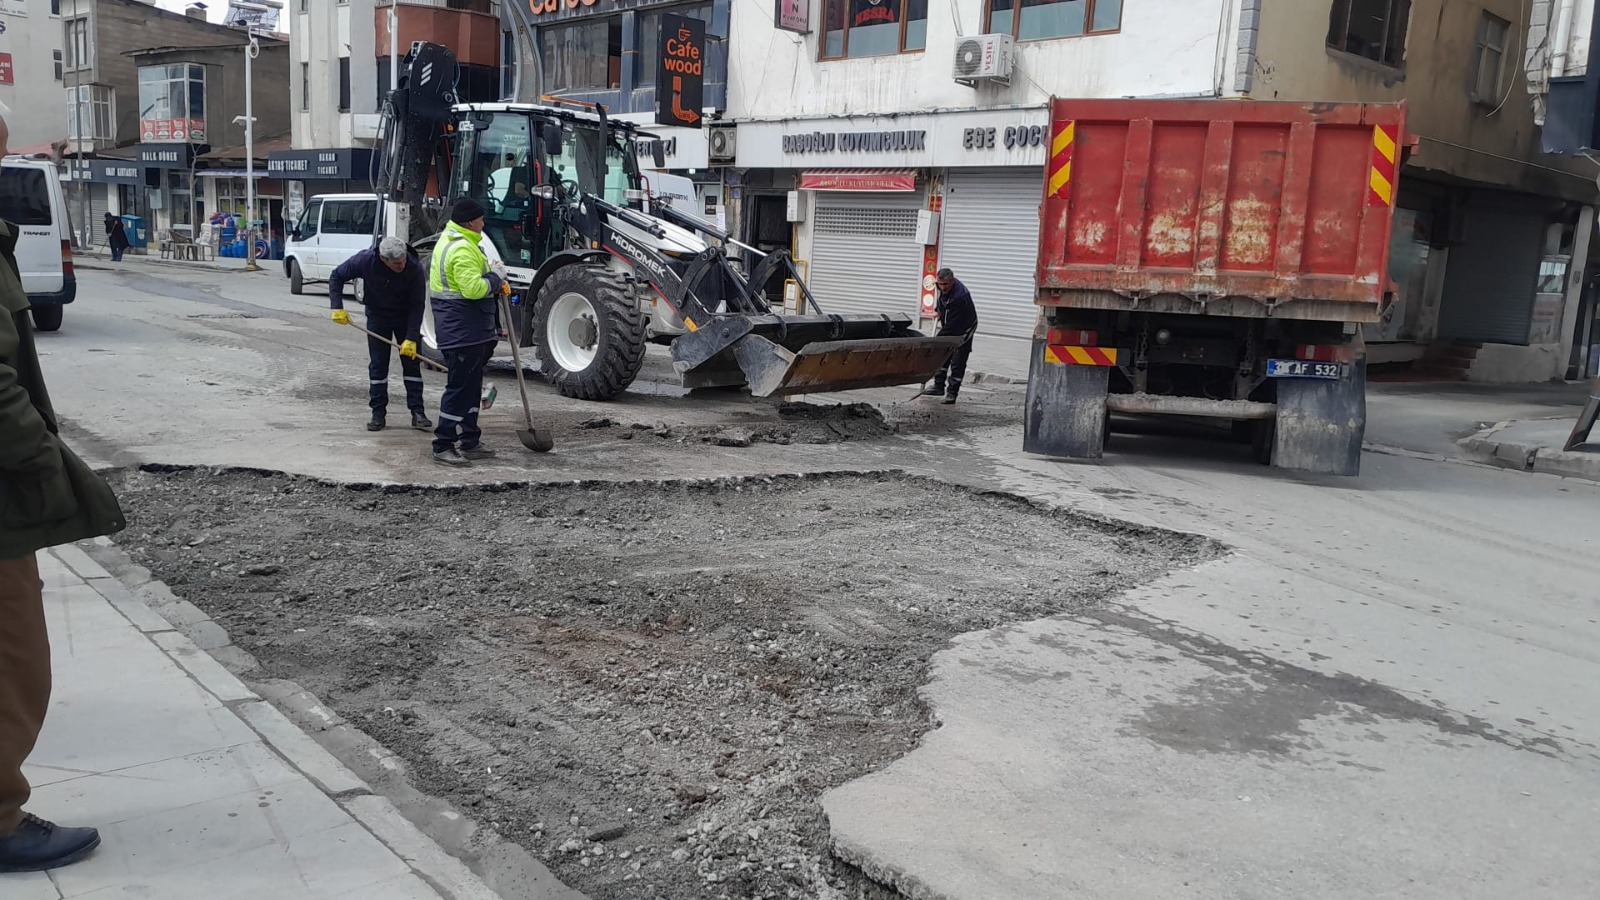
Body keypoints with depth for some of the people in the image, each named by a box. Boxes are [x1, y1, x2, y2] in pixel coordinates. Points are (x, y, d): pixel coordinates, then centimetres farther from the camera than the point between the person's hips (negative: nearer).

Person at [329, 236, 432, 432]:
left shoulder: (414, 268, -28)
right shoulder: (365, 260, -25)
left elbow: (417, 305, -23)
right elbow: (337, 277, -9)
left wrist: (411, 338, -27)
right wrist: (337, 307, -18)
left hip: (405, 319, -1)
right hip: (377, 318, 1)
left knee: (412, 363, -1)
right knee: (377, 366, 2)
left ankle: (417, 412, 4)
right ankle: (378, 413, 8)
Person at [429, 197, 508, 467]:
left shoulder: (453, 240, 16)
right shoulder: (462, 249, -20)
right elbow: (473, 288, -27)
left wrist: (492, 278, 8)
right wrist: (496, 277, -11)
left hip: (471, 330, 11)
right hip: (462, 330, -11)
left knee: (471, 387, 16)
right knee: (460, 387, -6)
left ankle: (469, 443, 25)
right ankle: (443, 446, -1)